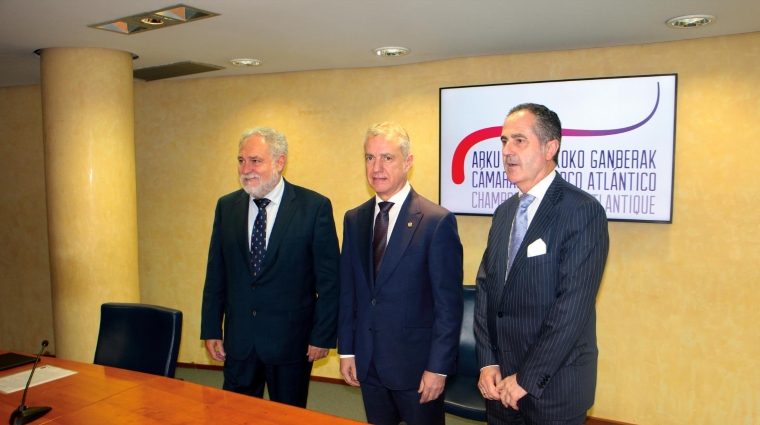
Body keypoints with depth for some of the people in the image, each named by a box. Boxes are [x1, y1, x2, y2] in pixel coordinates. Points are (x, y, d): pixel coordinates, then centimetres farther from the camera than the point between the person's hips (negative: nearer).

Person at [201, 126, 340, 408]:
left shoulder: (314, 207, -10)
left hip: (291, 339, -3)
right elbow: (216, 273, 7)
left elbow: (329, 278, -8)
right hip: (238, 340, 4)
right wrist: (211, 329, 6)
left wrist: (323, 335, -9)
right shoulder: (227, 206, 3)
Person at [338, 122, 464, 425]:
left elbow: (449, 303, -12)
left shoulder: (437, 221, -13)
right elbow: (348, 290, 8)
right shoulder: (354, 219, 4)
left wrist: (438, 367, -13)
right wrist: (346, 350, 6)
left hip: (416, 365, -4)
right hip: (367, 364, 5)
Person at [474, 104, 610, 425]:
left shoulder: (583, 211, -15)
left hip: (553, 387, -6)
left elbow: (573, 305, -20)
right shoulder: (504, 212, 7)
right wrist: (487, 363, -3)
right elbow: (485, 288, 5)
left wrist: (527, 378, -17)